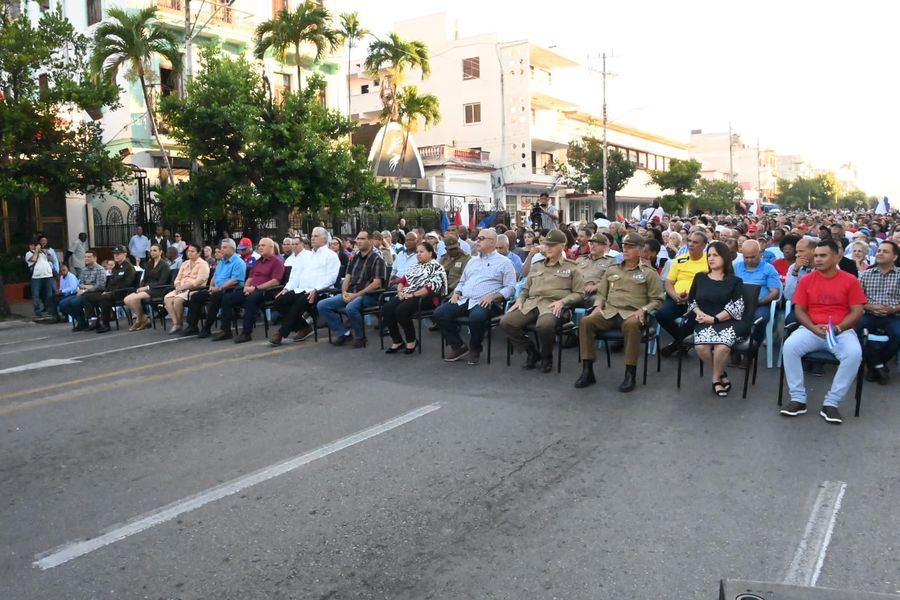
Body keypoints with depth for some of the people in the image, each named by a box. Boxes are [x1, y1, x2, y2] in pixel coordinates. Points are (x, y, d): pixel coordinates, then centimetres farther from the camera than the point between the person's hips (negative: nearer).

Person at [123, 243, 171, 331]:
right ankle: (143, 319, -6)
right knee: (127, 300, -17)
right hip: (146, 289, 7)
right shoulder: (149, 264, 20)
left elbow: (162, 282, -11)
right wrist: (141, 287, -3)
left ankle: (140, 320, -6)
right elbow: (144, 279, 18)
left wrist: (147, 287, -16)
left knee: (134, 298, -28)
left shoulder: (164, 265, -2)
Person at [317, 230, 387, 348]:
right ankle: (344, 333, 0)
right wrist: (344, 292, -5)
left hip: (368, 295, -7)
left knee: (350, 308, -38)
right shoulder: (354, 258, 18)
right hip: (350, 294, 7)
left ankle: (360, 337, -12)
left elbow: (377, 283, -13)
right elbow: (347, 278, 16)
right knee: (322, 305, -9)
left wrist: (356, 295, -18)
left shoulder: (377, 260, -3)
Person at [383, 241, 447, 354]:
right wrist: (400, 291, -2)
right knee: (386, 309, -18)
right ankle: (397, 341, -8)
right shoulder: (415, 267, 24)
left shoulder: (437, 268, 0)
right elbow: (402, 280, 20)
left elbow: (432, 287, -14)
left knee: (401, 310, -33)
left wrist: (413, 295, -17)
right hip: (406, 295, 7)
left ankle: (412, 340, -13)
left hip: (425, 298, -7)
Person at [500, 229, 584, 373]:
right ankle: (531, 351, 2)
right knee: (506, 322, -20)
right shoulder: (537, 266, 26)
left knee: (544, 325, -40)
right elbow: (526, 288, 29)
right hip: (531, 303, 5)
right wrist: (520, 300, 8)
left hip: (553, 306, -5)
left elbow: (579, 293, 6)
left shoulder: (571, 268, 11)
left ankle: (546, 356, -6)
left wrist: (562, 302, -11)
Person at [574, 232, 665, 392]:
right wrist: (598, 306, 3)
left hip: (632, 314, -4)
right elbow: (601, 293, 24)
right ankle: (587, 371, -22)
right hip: (609, 312, 4)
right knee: (585, 322, -25)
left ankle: (630, 374, -31)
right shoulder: (611, 269, 20)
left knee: (631, 325, -41)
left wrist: (643, 310, -12)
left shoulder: (649, 272, 8)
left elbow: (657, 299, 5)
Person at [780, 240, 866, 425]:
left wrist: (838, 328, -16)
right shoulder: (806, 280, 7)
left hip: (842, 331, -1)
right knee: (789, 346, -28)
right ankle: (798, 399, -18)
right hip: (811, 330, 1)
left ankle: (831, 403, -21)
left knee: (854, 354, -33)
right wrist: (814, 328, -13)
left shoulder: (850, 280, 3)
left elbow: (857, 311, -1)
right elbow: (799, 310, 5)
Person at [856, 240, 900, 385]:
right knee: (853, 328, -31)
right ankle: (878, 365, -13)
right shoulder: (866, 274, 15)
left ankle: (873, 364, -6)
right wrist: (871, 307, -11)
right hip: (869, 315, 1)